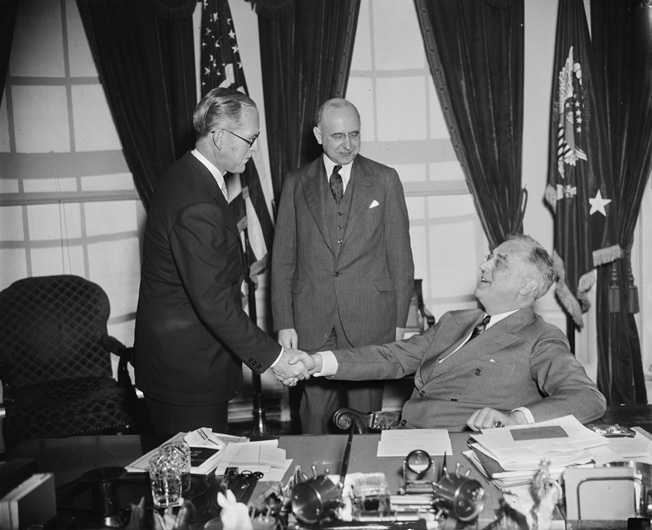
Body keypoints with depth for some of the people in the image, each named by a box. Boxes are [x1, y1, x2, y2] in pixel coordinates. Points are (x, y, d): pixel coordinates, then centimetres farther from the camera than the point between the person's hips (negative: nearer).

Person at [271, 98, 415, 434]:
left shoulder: (384, 180, 4)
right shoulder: (296, 183, 7)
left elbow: (400, 254, 4)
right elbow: (283, 258, 7)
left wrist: (399, 321, 0)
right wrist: (284, 323, 1)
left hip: (371, 319, -1)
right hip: (312, 321, 1)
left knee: (365, 416, 6)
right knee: (316, 418, 5)